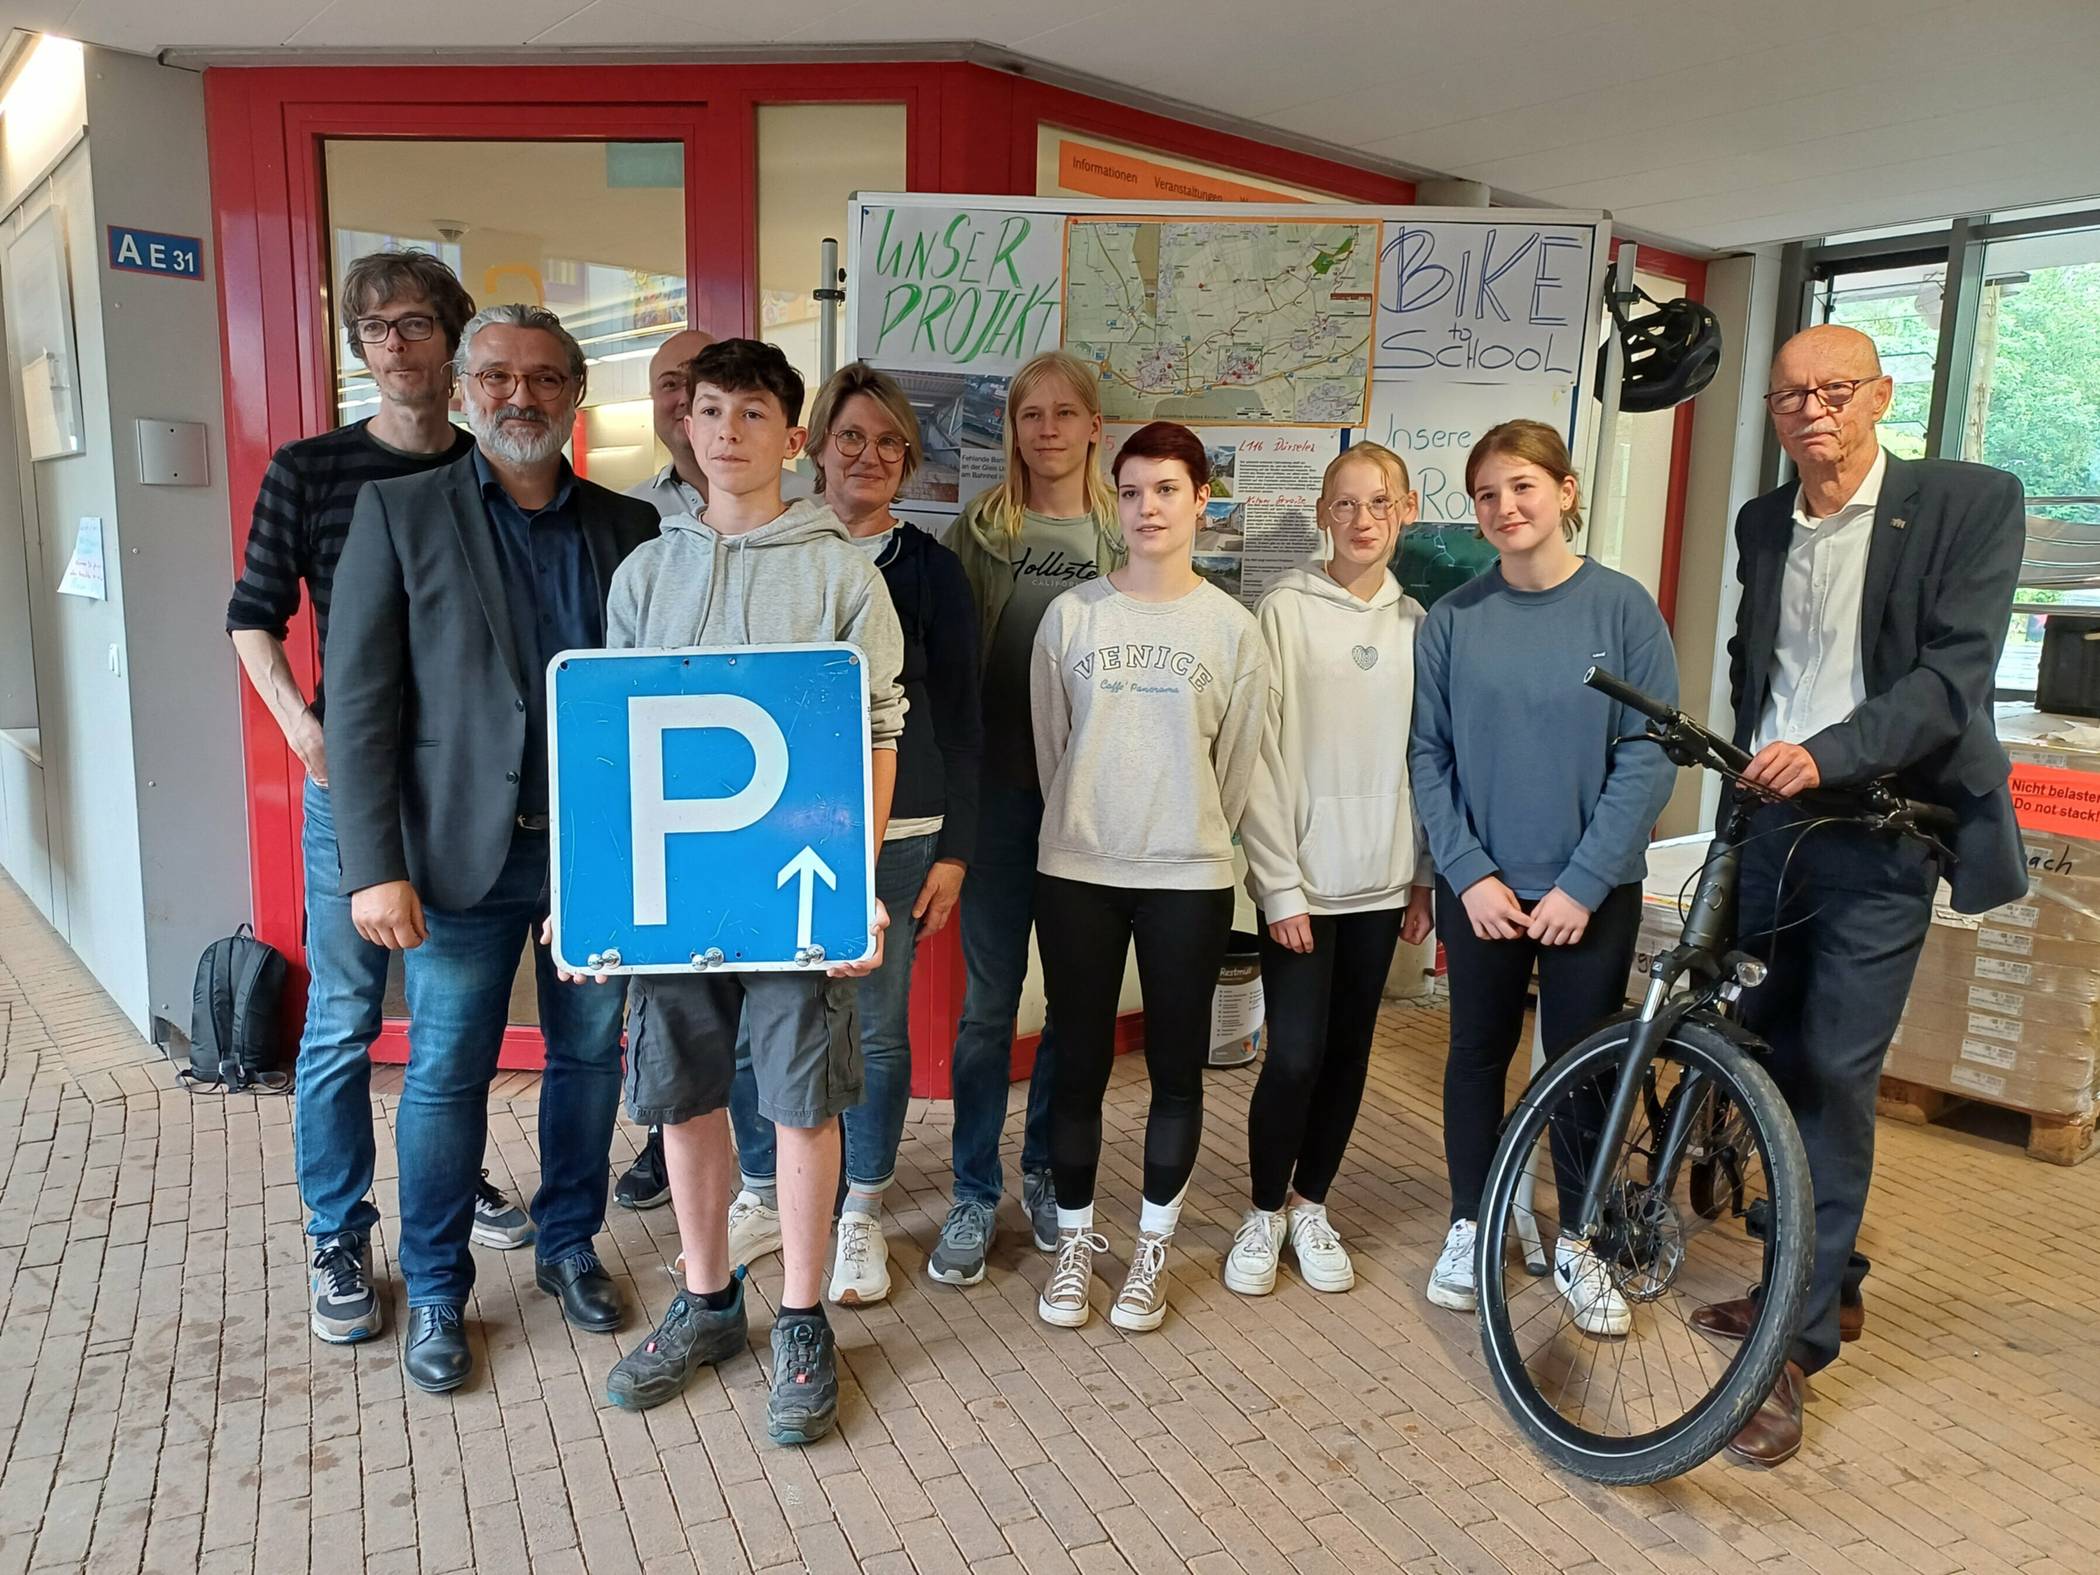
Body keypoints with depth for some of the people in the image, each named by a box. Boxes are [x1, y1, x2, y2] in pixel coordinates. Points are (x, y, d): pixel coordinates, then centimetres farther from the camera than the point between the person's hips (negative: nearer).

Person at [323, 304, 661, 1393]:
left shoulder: (629, 527, 6)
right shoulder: (398, 513, -1)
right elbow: (360, 700, -6)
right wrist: (376, 868, -12)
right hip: (462, 851, -2)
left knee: (589, 1057, 14)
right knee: (445, 1078, 7)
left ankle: (569, 1246, 35)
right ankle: (436, 1291, 27)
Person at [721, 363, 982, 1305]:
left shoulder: (928, 568, 3)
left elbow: (960, 717, 3)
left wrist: (953, 850, -1)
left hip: (895, 832, -1)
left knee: (877, 1029, 7)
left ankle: (862, 1215, 25)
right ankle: (764, 1197, 28)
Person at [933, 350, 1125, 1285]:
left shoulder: (1126, 536, 4)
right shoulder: (980, 532, 4)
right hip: (1000, 786, -1)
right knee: (988, 999, 3)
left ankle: (1046, 1172, 29)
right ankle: (974, 1197, 16)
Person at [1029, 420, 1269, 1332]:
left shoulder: (1231, 627, -1)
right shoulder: (1073, 615, -1)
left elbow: (1236, 765, 5)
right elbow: (1049, 743, 5)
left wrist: (1194, 840, 9)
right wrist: (1085, 828, 9)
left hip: (1189, 880, 0)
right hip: (1076, 873, 0)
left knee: (1177, 1071, 9)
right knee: (1078, 1067, 8)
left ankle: (1152, 1249, 28)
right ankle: (1075, 1240, 27)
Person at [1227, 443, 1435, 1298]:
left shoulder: (1416, 622, 6)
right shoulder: (1286, 611, -6)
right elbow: (1259, 757, -9)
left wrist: (1424, 874, 8)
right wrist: (1280, 884, -12)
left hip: (1381, 880, 4)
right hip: (1301, 880, -4)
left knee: (1349, 1052, 11)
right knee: (1295, 1056, -3)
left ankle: (1311, 1205, 29)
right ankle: (1265, 1211, 20)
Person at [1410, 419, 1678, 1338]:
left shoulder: (1623, 608, -5)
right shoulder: (1453, 618, -1)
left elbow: (1649, 760, -7)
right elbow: (1428, 755, -1)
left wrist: (1582, 882, -12)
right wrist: (1469, 873, -9)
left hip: (1591, 891, -1)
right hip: (1481, 888, 1)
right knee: (1478, 1054, 12)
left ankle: (1578, 1244, 27)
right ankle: (1469, 1225, 30)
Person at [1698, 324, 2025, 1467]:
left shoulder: (1972, 502, -6)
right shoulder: (1762, 524, 12)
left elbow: (1954, 674, -16)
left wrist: (1826, 754, -28)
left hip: (1878, 831, -6)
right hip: (1770, 823, 6)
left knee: (1833, 1079, -8)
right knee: (1767, 1062, 11)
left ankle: (1798, 1347, 3)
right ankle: (1829, 1283, 31)